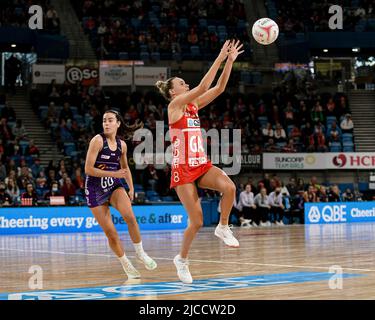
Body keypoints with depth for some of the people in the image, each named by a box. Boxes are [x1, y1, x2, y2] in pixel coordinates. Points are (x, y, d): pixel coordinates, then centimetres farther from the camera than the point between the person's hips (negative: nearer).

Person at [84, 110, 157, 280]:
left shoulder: (121, 144, 2)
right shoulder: (98, 141, -14)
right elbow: (88, 169, -18)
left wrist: (131, 188, 10)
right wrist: (113, 174, -21)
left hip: (114, 185, 3)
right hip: (95, 189, -3)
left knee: (129, 216, -25)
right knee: (110, 232, -4)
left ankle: (140, 252, -7)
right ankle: (126, 265, 13)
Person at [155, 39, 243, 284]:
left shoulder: (194, 105, 13)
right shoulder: (174, 105, -7)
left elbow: (219, 88, 5)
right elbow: (203, 86, -18)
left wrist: (230, 61, -4)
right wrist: (220, 58, -19)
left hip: (202, 165, 6)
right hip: (183, 169, -6)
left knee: (229, 187, -25)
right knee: (197, 222, -6)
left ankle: (223, 228, -3)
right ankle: (182, 260, 18)